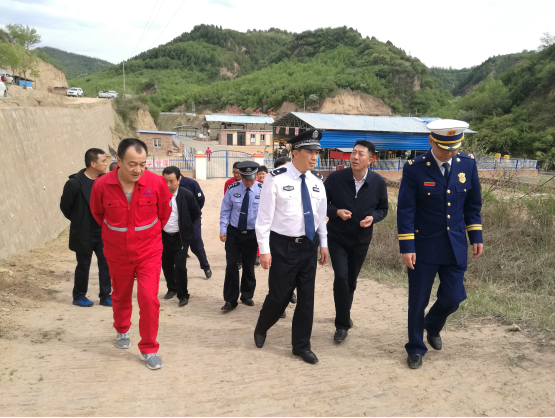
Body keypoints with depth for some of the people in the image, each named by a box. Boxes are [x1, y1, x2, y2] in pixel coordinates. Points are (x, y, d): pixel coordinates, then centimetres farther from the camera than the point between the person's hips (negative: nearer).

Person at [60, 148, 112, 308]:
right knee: (83, 266, 10)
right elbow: (65, 206, -6)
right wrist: (79, 221, 4)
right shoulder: (75, 183, -16)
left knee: (106, 265, 6)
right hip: (84, 234, -4)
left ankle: (105, 296, 20)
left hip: (103, 233, 4)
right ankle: (79, 296, 28)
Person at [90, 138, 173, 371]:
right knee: (121, 296, 21)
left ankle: (149, 349, 11)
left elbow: (165, 211, 3)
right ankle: (122, 331, 51)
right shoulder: (102, 185, -16)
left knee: (149, 299, -8)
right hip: (117, 254, 2)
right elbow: (97, 214, 6)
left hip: (149, 252, -1)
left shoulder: (156, 182, -17)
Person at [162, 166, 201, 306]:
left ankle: (183, 295, 9)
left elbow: (196, 213, 1)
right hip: (164, 236, 3)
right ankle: (172, 289, 36)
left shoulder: (187, 195, -13)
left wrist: (185, 226, 5)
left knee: (180, 266, -8)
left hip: (181, 237, -3)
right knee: (166, 265, 14)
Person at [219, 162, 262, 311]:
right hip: (233, 232, 0)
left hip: (252, 234, 0)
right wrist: (223, 230, -5)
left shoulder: (262, 190, -9)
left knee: (249, 266, 12)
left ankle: (247, 296, 32)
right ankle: (231, 299, 10)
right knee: (231, 265, -3)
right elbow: (225, 211, 0)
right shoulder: (232, 189, -7)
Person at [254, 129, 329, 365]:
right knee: (279, 296, 4)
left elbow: (321, 215, 13)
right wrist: (264, 250, -14)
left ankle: (301, 345, 27)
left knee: (306, 297, 10)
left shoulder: (317, 181, 4)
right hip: (282, 245, -5)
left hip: (309, 245, 5)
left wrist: (323, 244, 12)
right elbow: (264, 216, -12)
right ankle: (261, 329, 36)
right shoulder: (276, 179, -13)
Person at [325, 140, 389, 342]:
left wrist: (373, 218, -19)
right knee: (341, 278, -15)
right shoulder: (335, 178, -15)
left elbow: (383, 209, 3)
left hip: (361, 240, 3)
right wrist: (337, 212, -24)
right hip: (337, 238, -2)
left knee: (351, 281, 16)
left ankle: (344, 316, 42)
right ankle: (342, 324, 2)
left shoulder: (378, 182, -9)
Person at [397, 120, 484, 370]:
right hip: (424, 246, -3)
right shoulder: (414, 168, -12)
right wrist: (406, 247, -15)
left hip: (455, 246, 4)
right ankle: (416, 348, 27)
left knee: (453, 298, 7)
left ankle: (433, 326, 41)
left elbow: (473, 205, 10)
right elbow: (405, 211, -12)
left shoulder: (468, 165, 0)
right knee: (418, 301, 5)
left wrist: (476, 237, 7)